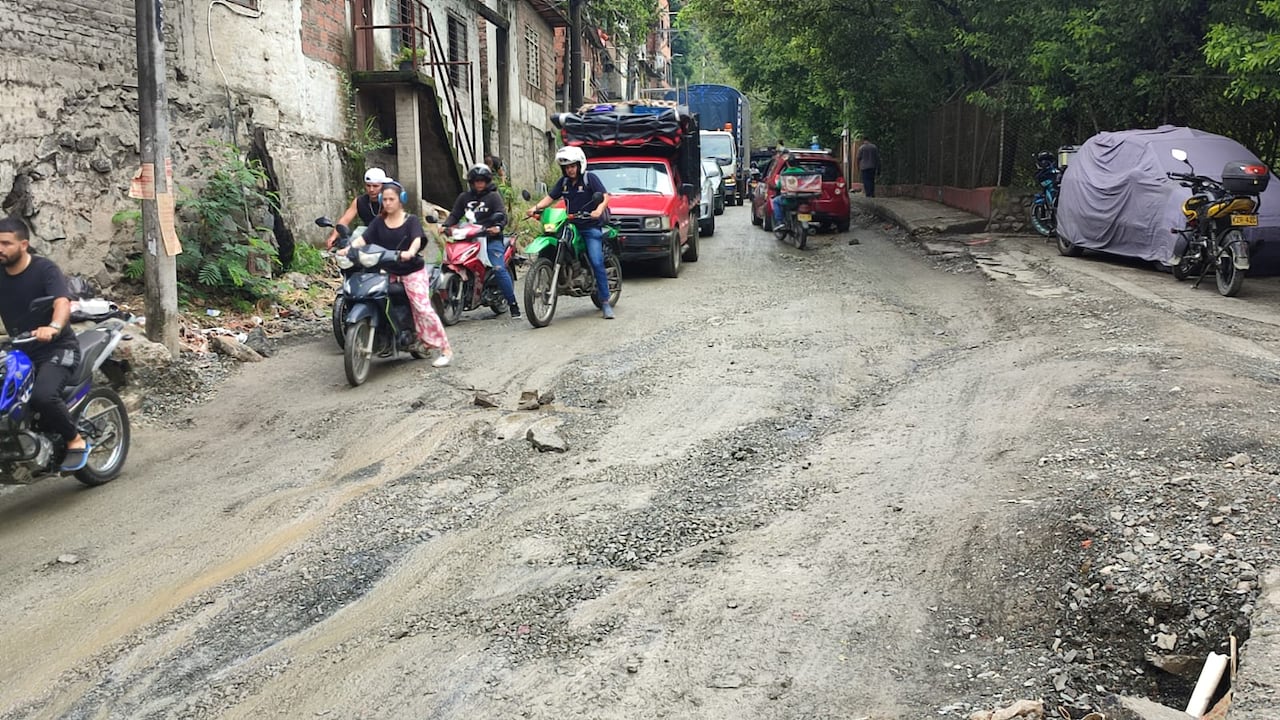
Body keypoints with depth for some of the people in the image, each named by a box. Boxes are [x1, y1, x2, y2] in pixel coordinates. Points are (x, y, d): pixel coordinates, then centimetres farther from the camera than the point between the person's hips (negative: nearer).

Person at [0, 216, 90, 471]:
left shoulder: (45, 269, -10)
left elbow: (63, 303, -26)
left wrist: (53, 328, -47)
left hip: (57, 349, -7)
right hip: (21, 353, 7)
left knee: (43, 396, -32)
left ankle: (76, 441, -10)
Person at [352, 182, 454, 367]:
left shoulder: (411, 220, -2)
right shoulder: (378, 222, 9)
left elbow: (417, 240, -20)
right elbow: (363, 239, -3)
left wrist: (410, 252, -43)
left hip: (413, 271, -5)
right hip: (389, 272, 5)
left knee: (422, 308, -15)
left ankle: (446, 349, -8)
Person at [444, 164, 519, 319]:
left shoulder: (493, 196, 4)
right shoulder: (464, 197, 18)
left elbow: (502, 214, -7)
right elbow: (455, 214, 17)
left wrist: (498, 226, -28)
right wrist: (446, 225, -4)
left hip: (491, 238, -5)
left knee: (499, 269, -18)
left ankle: (513, 304, -13)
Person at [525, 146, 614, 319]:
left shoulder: (590, 178, -2)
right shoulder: (563, 182, 14)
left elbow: (605, 196, -12)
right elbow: (550, 197, 8)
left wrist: (599, 210, -33)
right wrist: (536, 207, -11)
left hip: (591, 227, -6)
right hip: (571, 226, 6)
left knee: (596, 262, -14)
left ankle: (605, 302, -11)